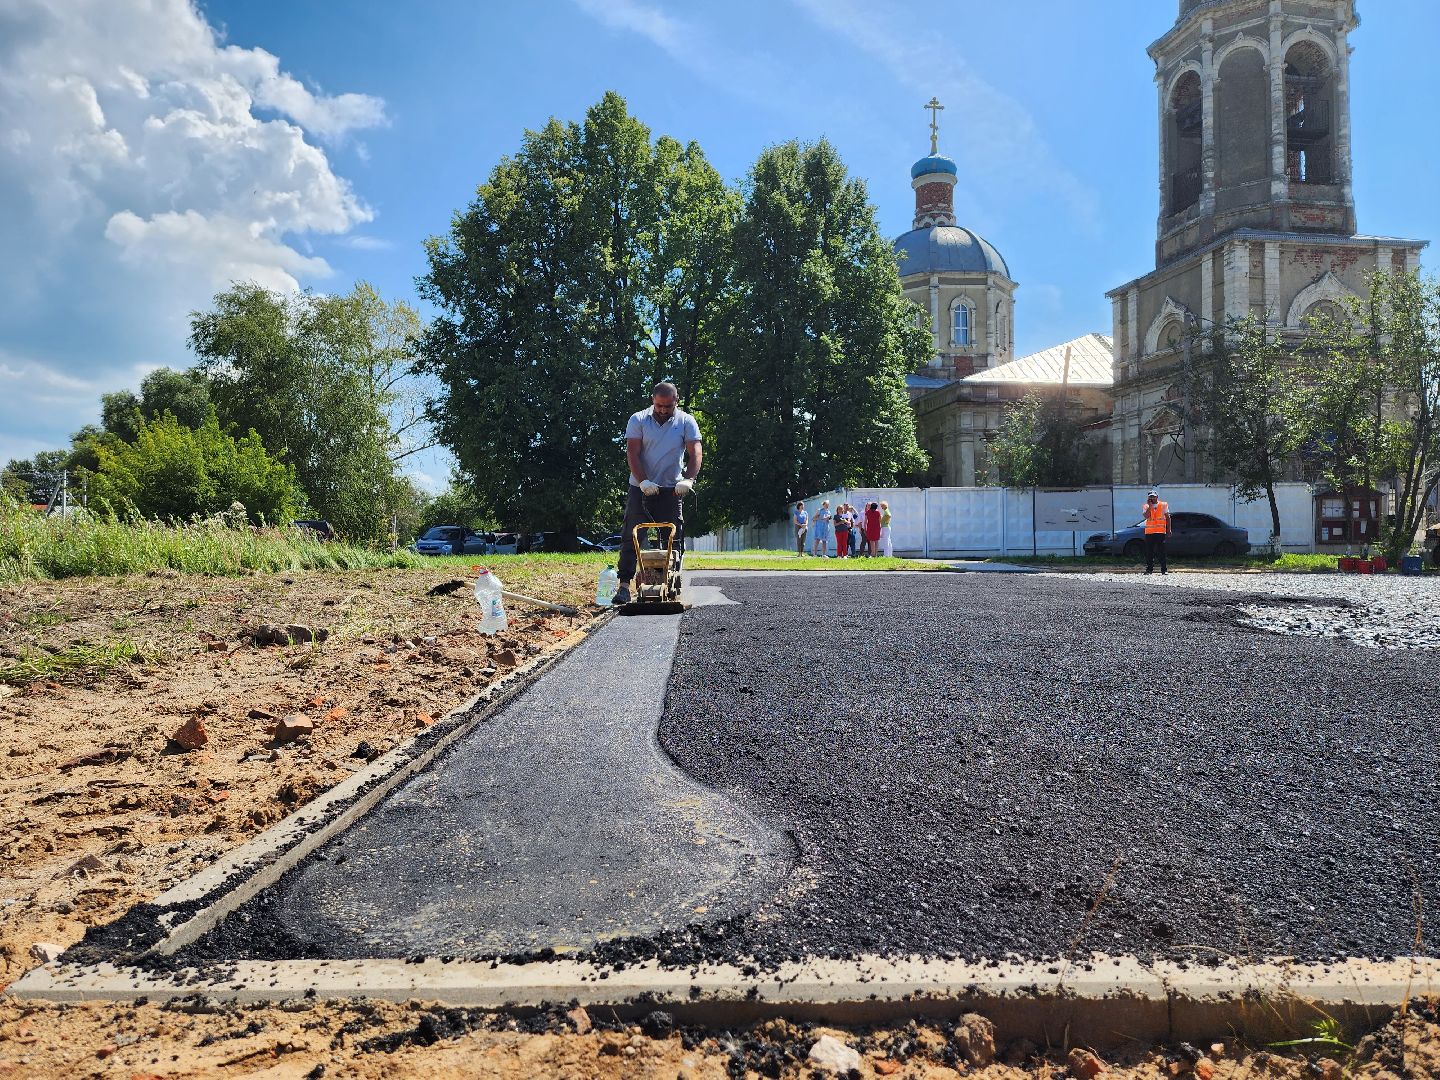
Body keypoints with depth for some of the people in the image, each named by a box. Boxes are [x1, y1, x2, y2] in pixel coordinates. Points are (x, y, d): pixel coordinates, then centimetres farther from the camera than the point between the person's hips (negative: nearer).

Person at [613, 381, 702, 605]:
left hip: (671, 489, 1)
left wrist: (688, 479, -24)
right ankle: (624, 586, -4)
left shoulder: (686, 422, 1)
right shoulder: (638, 420, -1)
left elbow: (695, 453, -7)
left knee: (673, 539, 1)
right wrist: (643, 481, -23)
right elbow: (632, 454, -8)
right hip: (641, 488, -1)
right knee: (631, 537, -5)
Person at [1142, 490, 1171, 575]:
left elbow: (1168, 518, 10)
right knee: (1149, 552, 1)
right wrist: (1150, 505, -9)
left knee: (1162, 552, -1)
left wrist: (1169, 529, 4)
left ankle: (1164, 569, 1)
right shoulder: (1146, 506, 7)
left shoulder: (1164, 505, 7)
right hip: (1149, 532, 1)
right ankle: (1149, 569, 5)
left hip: (1161, 532, -1)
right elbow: (1146, 516, -10)